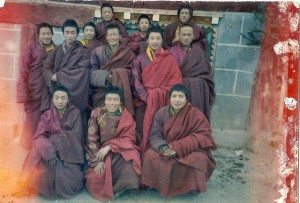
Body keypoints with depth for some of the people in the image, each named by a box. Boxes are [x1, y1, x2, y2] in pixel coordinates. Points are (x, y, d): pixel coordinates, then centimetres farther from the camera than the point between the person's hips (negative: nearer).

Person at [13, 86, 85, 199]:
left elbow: (76, 136, -9)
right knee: (42, 172, -26)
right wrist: (49, 152, -28)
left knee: (70, 180, -25)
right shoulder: (47, 115, 1)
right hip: (51, 150, 2)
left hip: (69, 152, -2)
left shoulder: (75, 113, -4)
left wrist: (54, 140, -15)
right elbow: (39, 137, -11)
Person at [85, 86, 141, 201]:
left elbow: (128, 138, -9)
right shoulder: (96, 113, -5)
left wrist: (109, 147, -22)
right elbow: (92, 139, -5)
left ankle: (119, 188, -3)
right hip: (100, 151, 1)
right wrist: (97, 160, -15)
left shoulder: (126, 116, -6)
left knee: (130, 163, -30)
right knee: (95, 180, -17)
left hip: (121, 150, -1)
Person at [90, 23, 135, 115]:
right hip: (101, 93, 1)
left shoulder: (128, 53, 9)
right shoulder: (97, 52, 11)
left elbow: (131, 72, 3)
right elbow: (92, 73, 2)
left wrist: (120, 74, -15)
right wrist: (107, 76, -14)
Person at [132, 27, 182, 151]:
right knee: (140, 127, -16)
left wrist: (156, 94, -12)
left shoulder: (169, 59, 6)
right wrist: (146, 97, -14)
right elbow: (136, 81, 2)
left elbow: (176, 80, 0)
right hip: (143, 98, 0)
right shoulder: (140, 59, 9)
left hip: (162, 99, 0)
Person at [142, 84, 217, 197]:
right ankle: (159, 184, 2)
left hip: (190, 151, -2)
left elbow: (203, 136, -20)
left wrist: (178, 147, -29)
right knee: (150, 156, -23)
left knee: (199, 160, -32)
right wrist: (164, 148, -29)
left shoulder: (195, 114, -14)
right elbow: (155, 135, -6)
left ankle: (193, 186, -2)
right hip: (165, 149, 3)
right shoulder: (162, 113, -6)